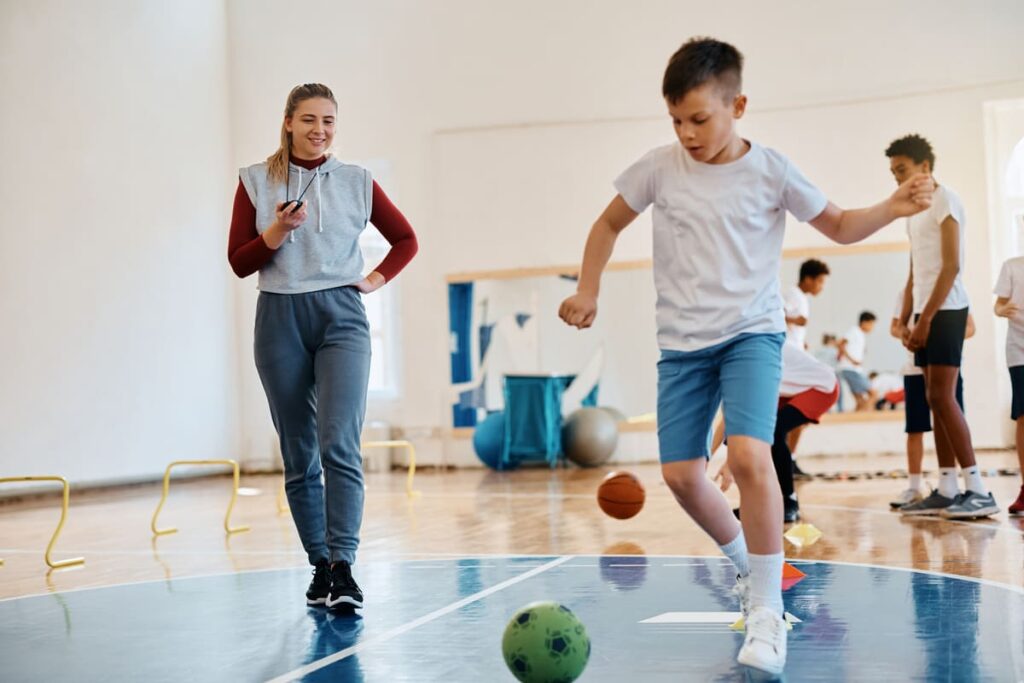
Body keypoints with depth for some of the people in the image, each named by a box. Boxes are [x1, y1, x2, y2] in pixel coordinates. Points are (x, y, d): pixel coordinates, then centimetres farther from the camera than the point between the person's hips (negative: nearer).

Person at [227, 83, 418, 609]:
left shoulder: (357, 182, 7)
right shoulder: (256, 181, 5)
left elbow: (406, 239, 18)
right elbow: (239, 262, 2)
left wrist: (377, 279, 4)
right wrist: (279, 229, -14)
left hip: (341, 317, -1)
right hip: (280, 320, 1)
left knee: (339, 444, -17)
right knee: (298, 456, 5)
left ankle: (343, 568, -20)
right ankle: (320, 567, 16)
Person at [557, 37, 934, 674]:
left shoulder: (770, 170, -5)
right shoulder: (659, 168, -2)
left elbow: (839, 225, 7)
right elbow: (610, 223, 15)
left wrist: (892, 208, -11)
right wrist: (587, 292, 6)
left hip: (752, 333, -3)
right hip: (681, 342, 3)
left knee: (750, 455, -23)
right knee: (681, 474, 0)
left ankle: (767, 610, -12)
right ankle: (747, 565, 28)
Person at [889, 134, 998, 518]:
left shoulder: (945, 201, -6)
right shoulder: (915, 210, 19)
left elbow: (951, 266, -15)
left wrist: (926, 318, -18)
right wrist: (905, 320, 11)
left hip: (945, 311, -9)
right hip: (926, 313, 9)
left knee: (942, 396, -13)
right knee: (935, 398, 5)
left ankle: (978, 491, -13)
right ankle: (947, 490, 7)